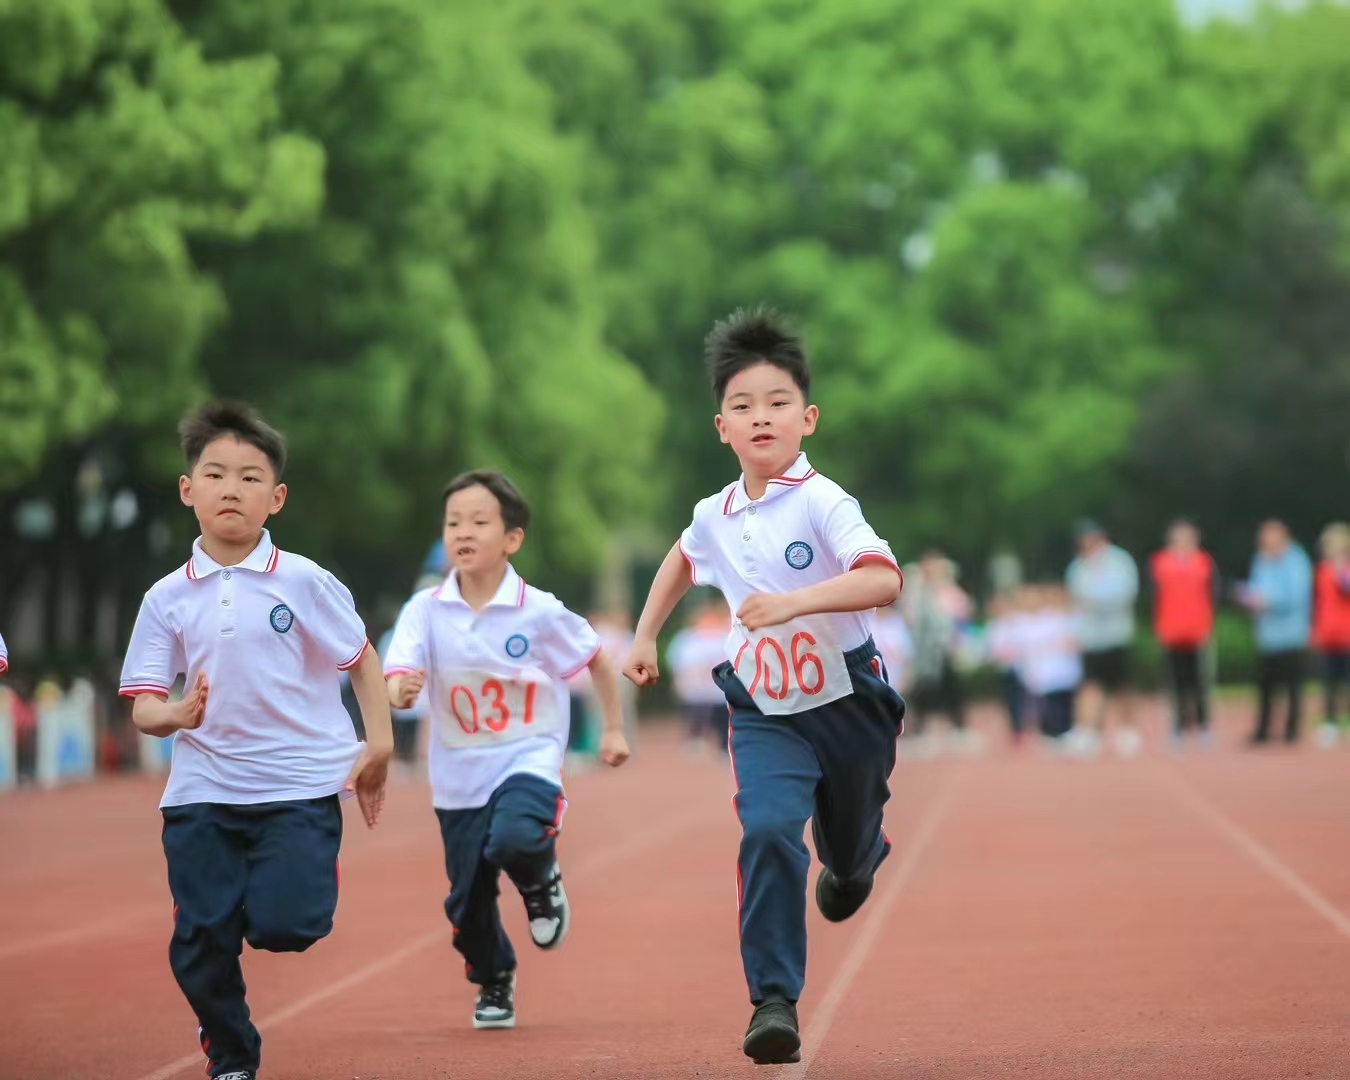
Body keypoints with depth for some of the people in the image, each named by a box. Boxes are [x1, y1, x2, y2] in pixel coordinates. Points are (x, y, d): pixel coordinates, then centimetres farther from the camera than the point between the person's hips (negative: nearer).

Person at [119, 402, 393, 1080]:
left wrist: (379, 744, -2)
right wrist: (172, 715, -20)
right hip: (202, 791, 2)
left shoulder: (304, 583, -4)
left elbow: (360, 659, 6)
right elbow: (143, 703, 2)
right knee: (200, 942, -1)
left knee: (281, 924, -19)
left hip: (300, 787, -2)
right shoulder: (168, 598, 2)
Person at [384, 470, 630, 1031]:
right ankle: (494, 985, 37)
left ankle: (541, 882, 4)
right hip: (459, 774, 3)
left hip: (528, 759, -3)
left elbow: (598, 658, 5)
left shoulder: (539, 612, -10)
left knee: (513, 839, -33)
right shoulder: (425, 610, -7)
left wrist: (614, 729, 9)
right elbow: (398, 680, -16)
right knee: (467, 899, 8)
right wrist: (400, 691, -40)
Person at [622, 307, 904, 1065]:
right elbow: (684, 559, 24)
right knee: (768, 834, -21)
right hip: (766, 712, 2)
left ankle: (857, 860, 59)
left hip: (847, 701, -2)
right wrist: (646, 636, 24)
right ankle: (774, 1000, -19)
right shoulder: (716, 516, -1)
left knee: (849, 843, 19)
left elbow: (885, 580, -36)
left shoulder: (823, 503, -20)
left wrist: (792, 604, -45)